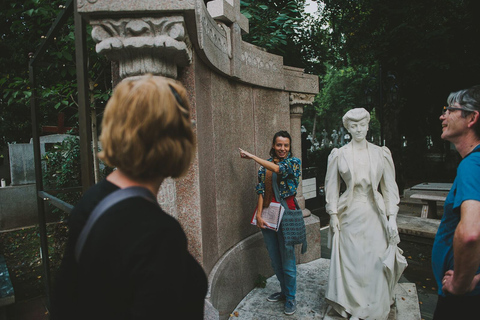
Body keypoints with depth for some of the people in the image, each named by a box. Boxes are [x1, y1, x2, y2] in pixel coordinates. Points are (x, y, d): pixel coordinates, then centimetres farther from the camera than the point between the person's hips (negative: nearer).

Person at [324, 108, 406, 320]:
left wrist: (392, 217, -1)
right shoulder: (339, 155, -1)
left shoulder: (380, 154, 2)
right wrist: (333, 215, -1)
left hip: (375, 215, 1)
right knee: (351, 260, 6)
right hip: (350, 214, -1)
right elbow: (332, 187, 2)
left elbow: (390, 188, 4)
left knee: (376, 261, 4)